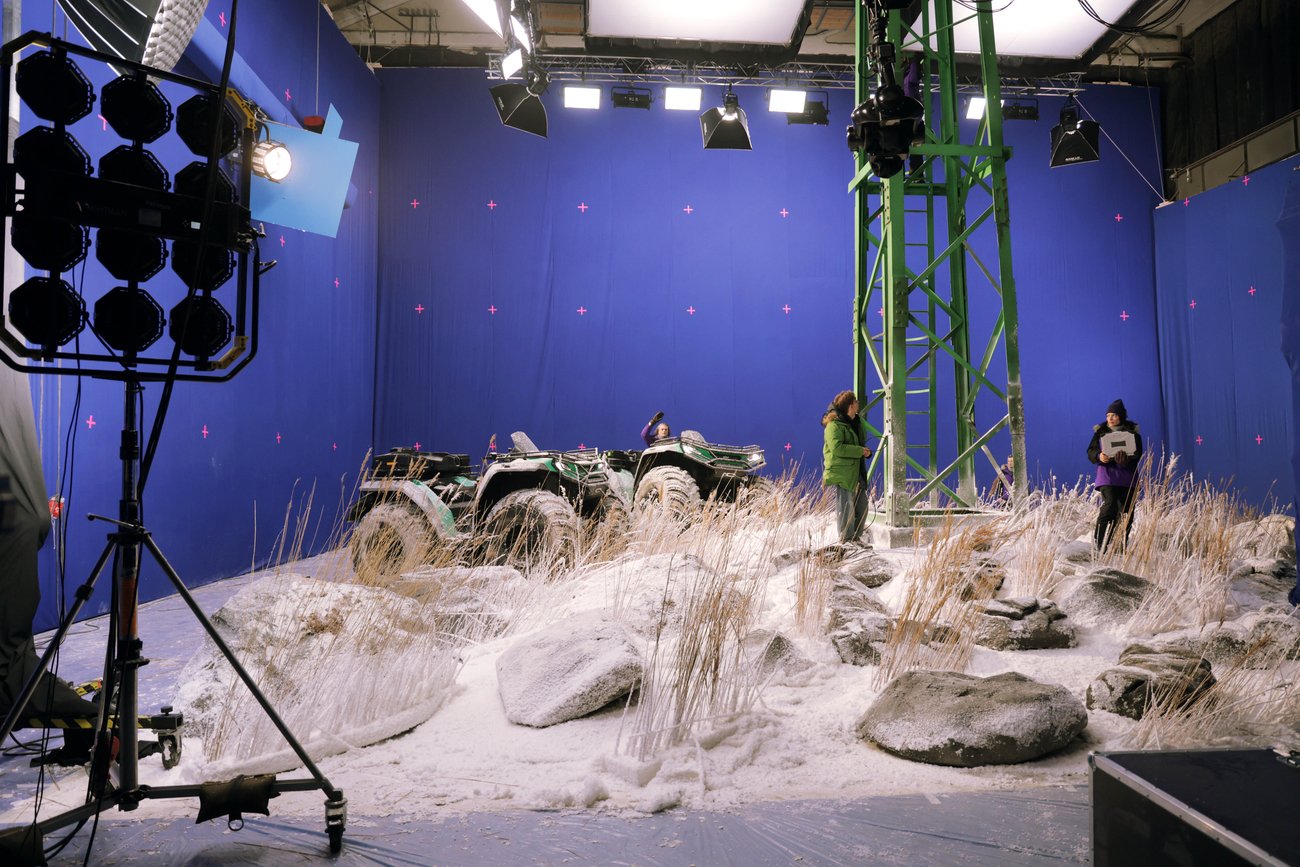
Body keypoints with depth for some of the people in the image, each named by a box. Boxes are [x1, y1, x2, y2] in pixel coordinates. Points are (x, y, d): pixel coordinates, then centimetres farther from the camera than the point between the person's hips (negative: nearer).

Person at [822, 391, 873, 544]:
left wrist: (866, 451, 11)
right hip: (842, 473, -10)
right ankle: (846, 540, 0)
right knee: (846, 507, -7)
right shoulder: (834, 425, -13)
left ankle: (856, 538, 24)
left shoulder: (855, 423, 18)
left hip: (856, 472, 10)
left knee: (862, 506, 13)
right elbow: (837, 447, -24)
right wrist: (860, 451, -19)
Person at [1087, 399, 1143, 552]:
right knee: (1110, 505, -18)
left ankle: (1123, 544, 16)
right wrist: (1099, 456, -17)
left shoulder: (1132, 432, 4)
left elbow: (1138, 453, -3)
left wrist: (1127, 458, -24)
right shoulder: (1101, 432, 5)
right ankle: (1099, 541, -10)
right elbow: (1091, 451, 6)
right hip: (1107, 477, -2)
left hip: (1128, 479, 2)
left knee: (1127, 511, 4)